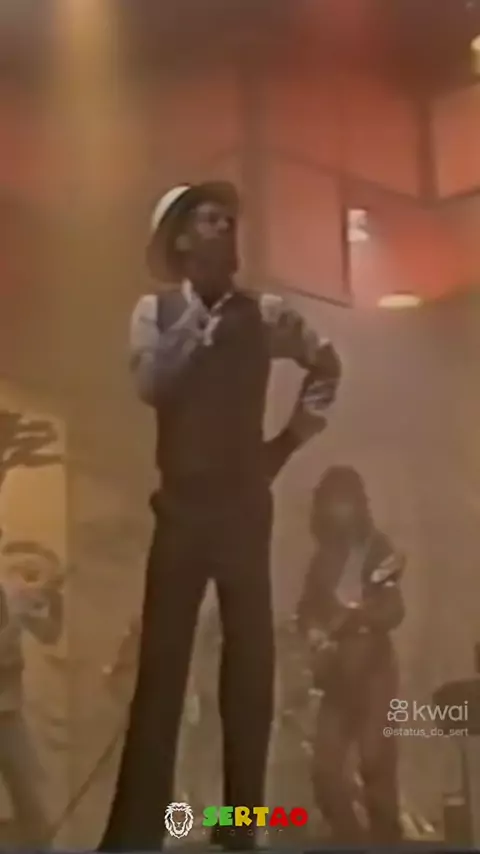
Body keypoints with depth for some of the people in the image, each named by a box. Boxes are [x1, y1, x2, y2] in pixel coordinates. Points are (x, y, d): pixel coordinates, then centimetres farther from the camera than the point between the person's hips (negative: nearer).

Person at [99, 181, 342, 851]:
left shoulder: (265, 313, 6)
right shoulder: (158, 309, 3)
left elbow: (326, 364, 19)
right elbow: (151, 387, -14)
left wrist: (293, 435, 11)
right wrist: (184, 310, -17)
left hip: (247, 502, 2)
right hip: (184, 502, -2)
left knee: (251, 659, 3)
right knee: (162, 657, -6)